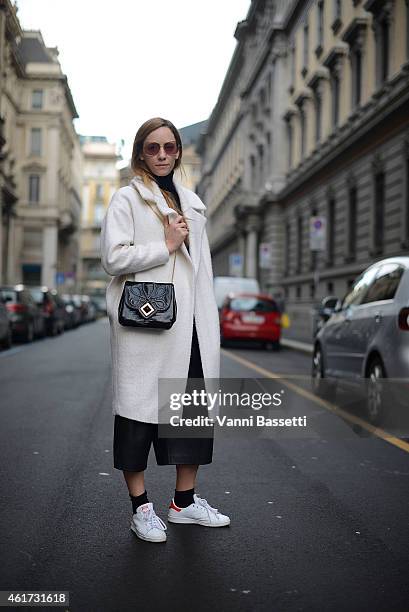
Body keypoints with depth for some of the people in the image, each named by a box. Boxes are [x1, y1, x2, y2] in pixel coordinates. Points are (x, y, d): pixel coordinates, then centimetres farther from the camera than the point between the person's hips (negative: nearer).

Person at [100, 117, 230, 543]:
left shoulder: (192, 203, 20)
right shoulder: (127, 199, 2)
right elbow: (113, 257, -10)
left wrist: (210, 326, 15)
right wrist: (166, 246, -9)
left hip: (190, 324, 6)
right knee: (139, 411, -1)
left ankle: (185, 500, 20)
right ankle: (141, 507, 11)